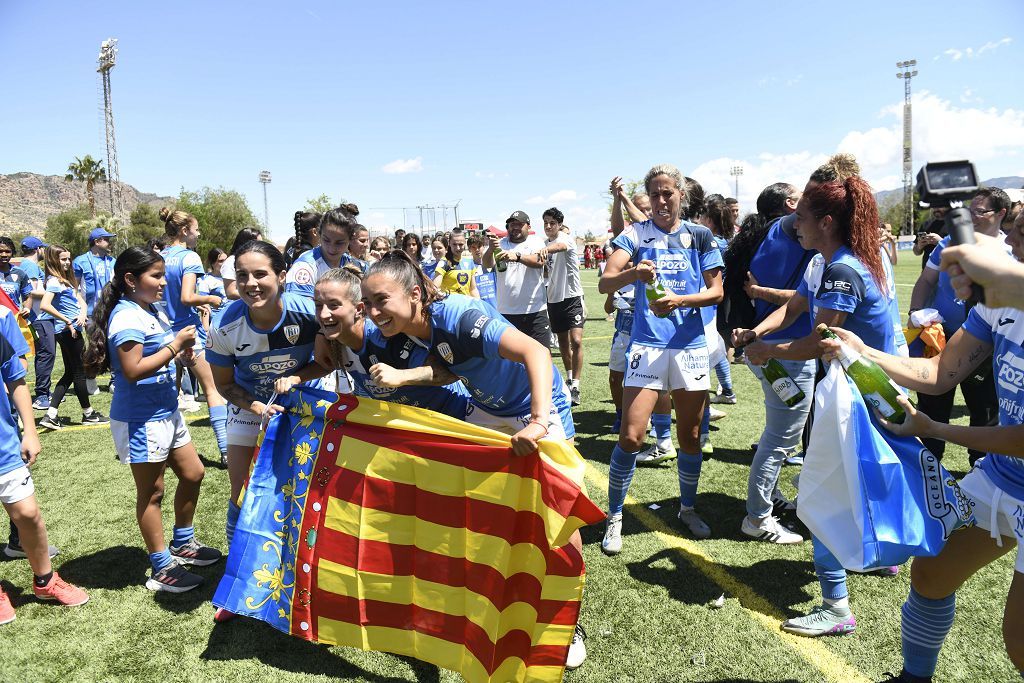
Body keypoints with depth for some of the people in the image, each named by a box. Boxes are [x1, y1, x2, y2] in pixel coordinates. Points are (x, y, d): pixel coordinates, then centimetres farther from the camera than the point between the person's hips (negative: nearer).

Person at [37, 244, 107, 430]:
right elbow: (44, 305, -25)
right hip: (68, 331, -9)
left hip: (71, 330, 9)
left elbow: (80, 300, 13)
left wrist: (82, 313, -8)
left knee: (70, 373, 13)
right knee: (80, 372, 2)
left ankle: (50, 416, 13)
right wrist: (67, 321, -20)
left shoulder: (66, 279, 15)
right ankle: (88, 414, 14)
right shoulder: (54, 281, -12)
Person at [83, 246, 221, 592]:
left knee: (193, 474, 17)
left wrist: (182, 348, 2)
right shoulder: (127, 317, -19)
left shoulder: (155, 310, 9)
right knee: (152, 491, 3)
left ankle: (182, 544, 35)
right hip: (140, 419, -9)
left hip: (166, 411, 9)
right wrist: (175, 345, -22)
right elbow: (133, 370, -26)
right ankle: (162, 568, 17)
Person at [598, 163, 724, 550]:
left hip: (691, 346, 2)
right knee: (630, 437, -8)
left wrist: (678, 300, -15)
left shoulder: (700, 236, 7)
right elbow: (604, 284, -10)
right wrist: (633, 273, -31)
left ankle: (688, 508, 33)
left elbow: (716, 291, 3)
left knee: (690, 436, 12)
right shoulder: (636, 234, 2)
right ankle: (614, 517, 9)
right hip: (647, 345, -2)